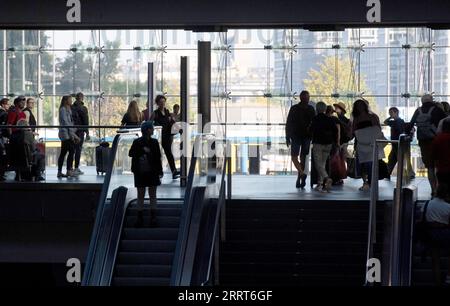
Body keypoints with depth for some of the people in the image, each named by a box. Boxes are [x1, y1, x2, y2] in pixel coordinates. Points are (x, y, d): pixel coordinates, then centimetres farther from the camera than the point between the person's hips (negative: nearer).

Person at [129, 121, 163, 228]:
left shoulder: (154, 142, 3)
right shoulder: (137, 142, -1)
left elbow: (158, 158, 4)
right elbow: (131, 153, -12)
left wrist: (160, 172, 1)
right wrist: (143, 150, -20)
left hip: (152, 172, 1)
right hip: (140, 173, -1)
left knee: (152, 195, 3)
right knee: (140, 195, 5)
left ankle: (153, 217, 8)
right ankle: (140, 218, 11)